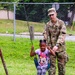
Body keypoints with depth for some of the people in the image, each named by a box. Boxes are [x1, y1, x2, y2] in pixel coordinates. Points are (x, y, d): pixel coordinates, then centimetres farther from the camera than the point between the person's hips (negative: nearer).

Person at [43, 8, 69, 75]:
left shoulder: (61, 23, -6)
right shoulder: (48, 24, 3)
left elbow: (62, 35, -15)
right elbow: (46, 35, 2)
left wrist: (57, 45, -27)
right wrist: (48, 45, -13)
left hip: (60, 47, -1)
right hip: (51, 48, 1)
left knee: (62, 65, 7)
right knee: (52, 65, 1)